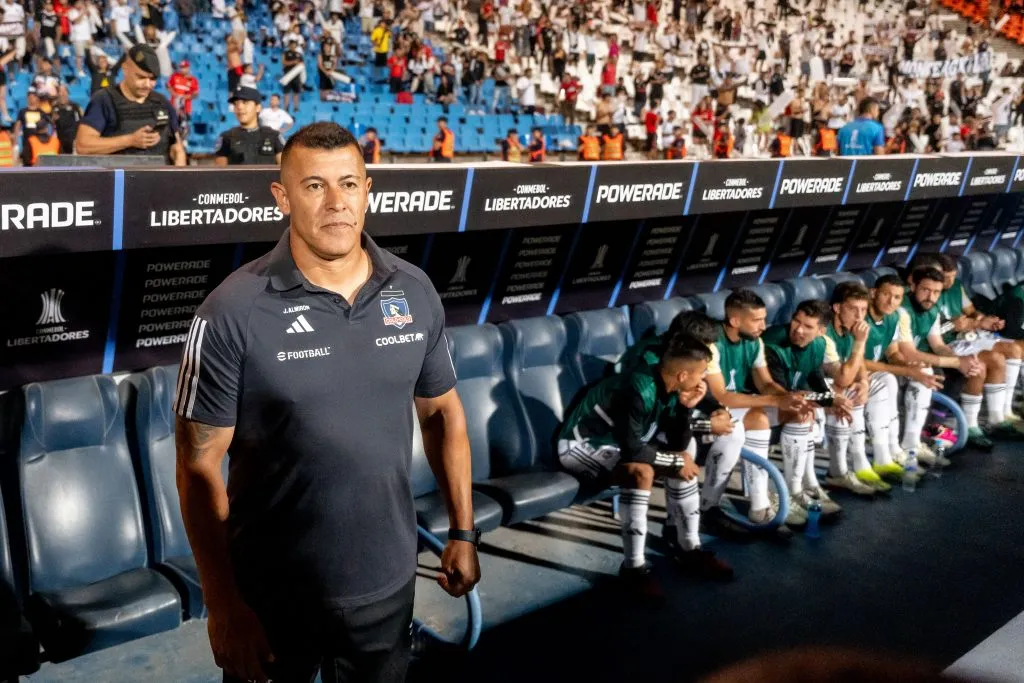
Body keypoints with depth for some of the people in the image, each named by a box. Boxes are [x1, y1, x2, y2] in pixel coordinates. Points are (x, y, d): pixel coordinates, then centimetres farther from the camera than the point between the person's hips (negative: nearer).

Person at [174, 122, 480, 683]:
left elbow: (442, 411, 8)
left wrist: (463, 532, 8)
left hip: (388, 582, 4)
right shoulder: (233, 313, -16)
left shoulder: (415, 292, -3)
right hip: (275, 593, -3)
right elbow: (200, 466, -12)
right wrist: (224, 606, -12)